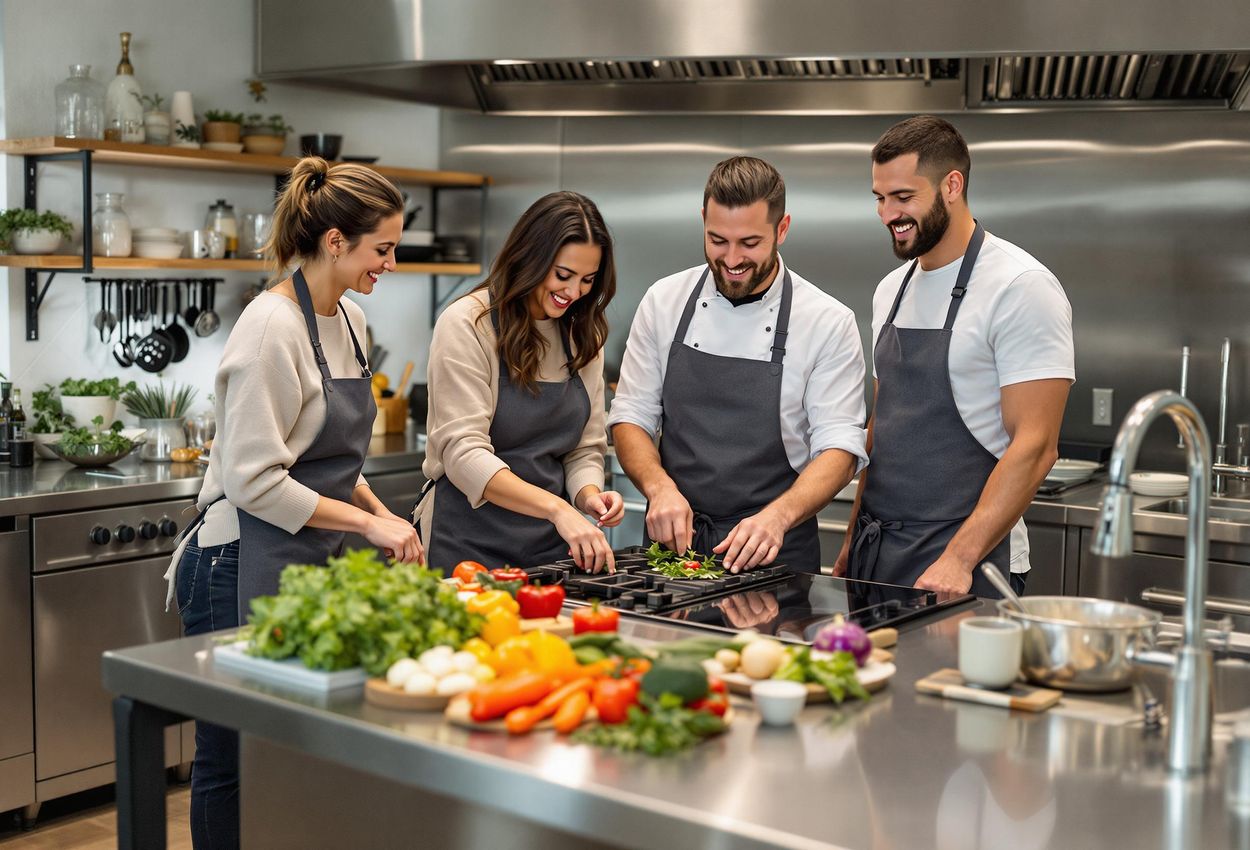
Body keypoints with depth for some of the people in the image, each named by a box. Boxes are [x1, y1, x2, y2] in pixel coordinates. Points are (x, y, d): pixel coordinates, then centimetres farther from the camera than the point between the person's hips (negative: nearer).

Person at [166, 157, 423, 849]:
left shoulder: (349, 320, 10)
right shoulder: (272, 329, -17)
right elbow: (254, 482, -20)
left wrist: (380, 513, 7)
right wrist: (367, 522, -16)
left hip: (311, 561, 9)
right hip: (245, 568, -8)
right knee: (232, 763, 2)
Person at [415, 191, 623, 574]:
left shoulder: (582, 335, 8)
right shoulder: (466, 324, -10)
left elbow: (584, 448, 12)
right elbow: (464, 452, -19)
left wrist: (589, 495, -10)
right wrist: (556, 507, -31)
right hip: (471, 541, -5)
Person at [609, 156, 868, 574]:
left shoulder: (829, 323, -5)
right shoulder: (664, 301, 3)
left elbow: (839, 447, -7)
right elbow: (631, 416, 5)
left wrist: (778, 516, -24)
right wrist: (660, 487, -14)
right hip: (674, 540, 2)